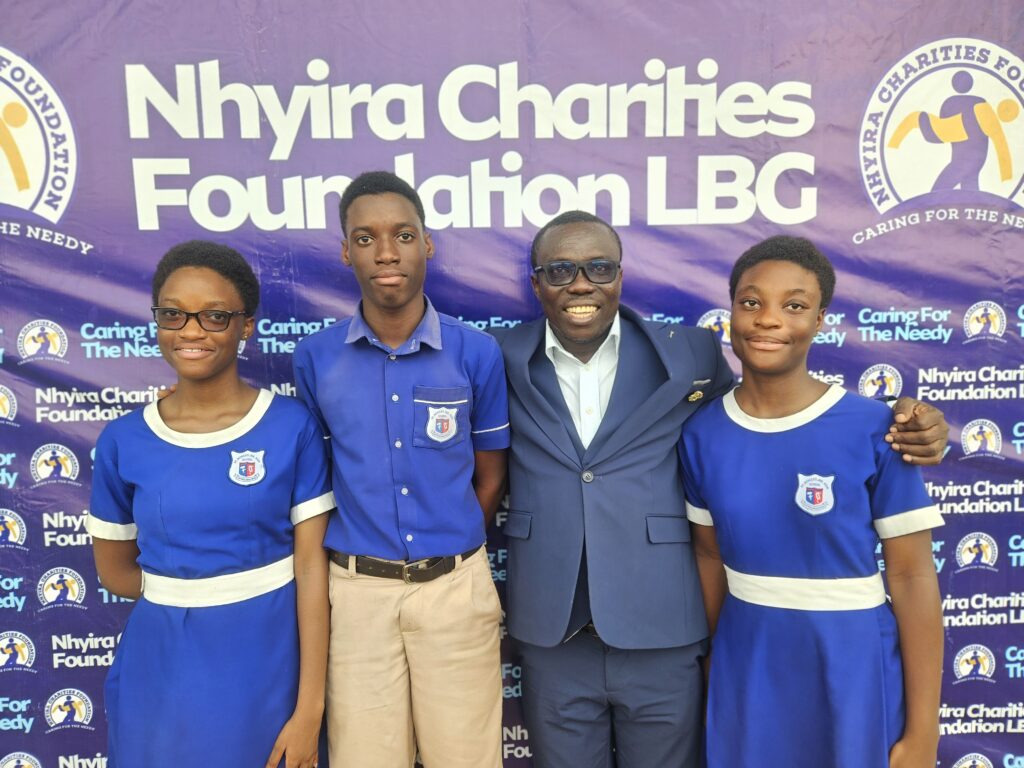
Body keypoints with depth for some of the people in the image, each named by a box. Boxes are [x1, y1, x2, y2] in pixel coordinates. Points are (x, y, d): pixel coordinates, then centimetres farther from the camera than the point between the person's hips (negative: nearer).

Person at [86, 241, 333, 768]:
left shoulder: (292, 426, -9)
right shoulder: (124, 441, -3)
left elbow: (311, 564, -9)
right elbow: (115, 572, 8)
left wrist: (311, 706, -11)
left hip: (269, 662, -1)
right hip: (164, 669, 2)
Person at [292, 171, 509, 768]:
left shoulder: (477, 353, -5)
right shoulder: (314, 358, -3)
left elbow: (490, 477, 6)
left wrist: (448, 556, 8)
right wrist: (363, 558, 5)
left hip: (457, 586, 0)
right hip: (357, 590, 1)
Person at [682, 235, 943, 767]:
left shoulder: (873, 429, -14)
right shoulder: (703, 432, -5)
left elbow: (913, 577, -9)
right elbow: (710, 556, 5)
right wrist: (711, 672, 12)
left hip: (852, 676, -2)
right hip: (746, 673, 3)